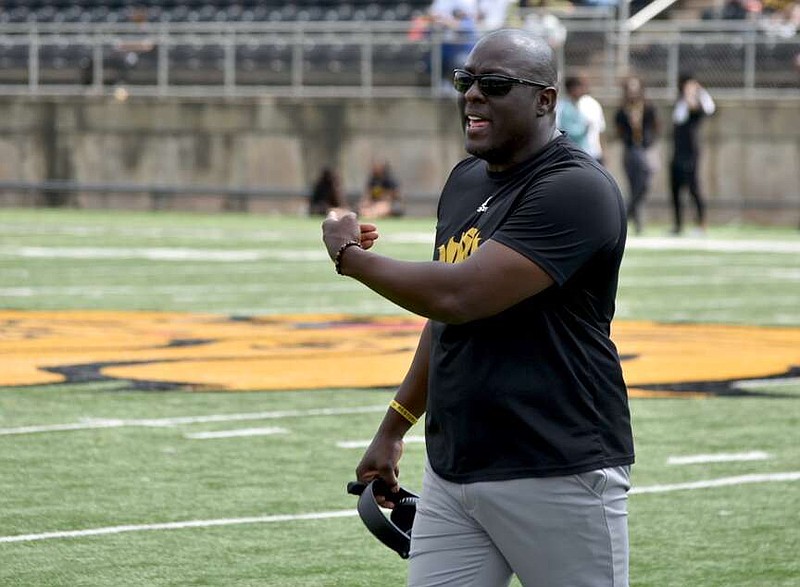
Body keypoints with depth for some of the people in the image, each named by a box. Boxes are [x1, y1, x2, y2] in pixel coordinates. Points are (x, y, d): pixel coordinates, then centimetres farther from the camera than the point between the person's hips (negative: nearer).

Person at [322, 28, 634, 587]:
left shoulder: (575, 189, -15)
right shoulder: (466, 180, 14)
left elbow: (459, 296, -23)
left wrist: (350, 256, -8)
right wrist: (394, 428, 26)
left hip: (558, 475, -8)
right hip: (451, 472, 8)